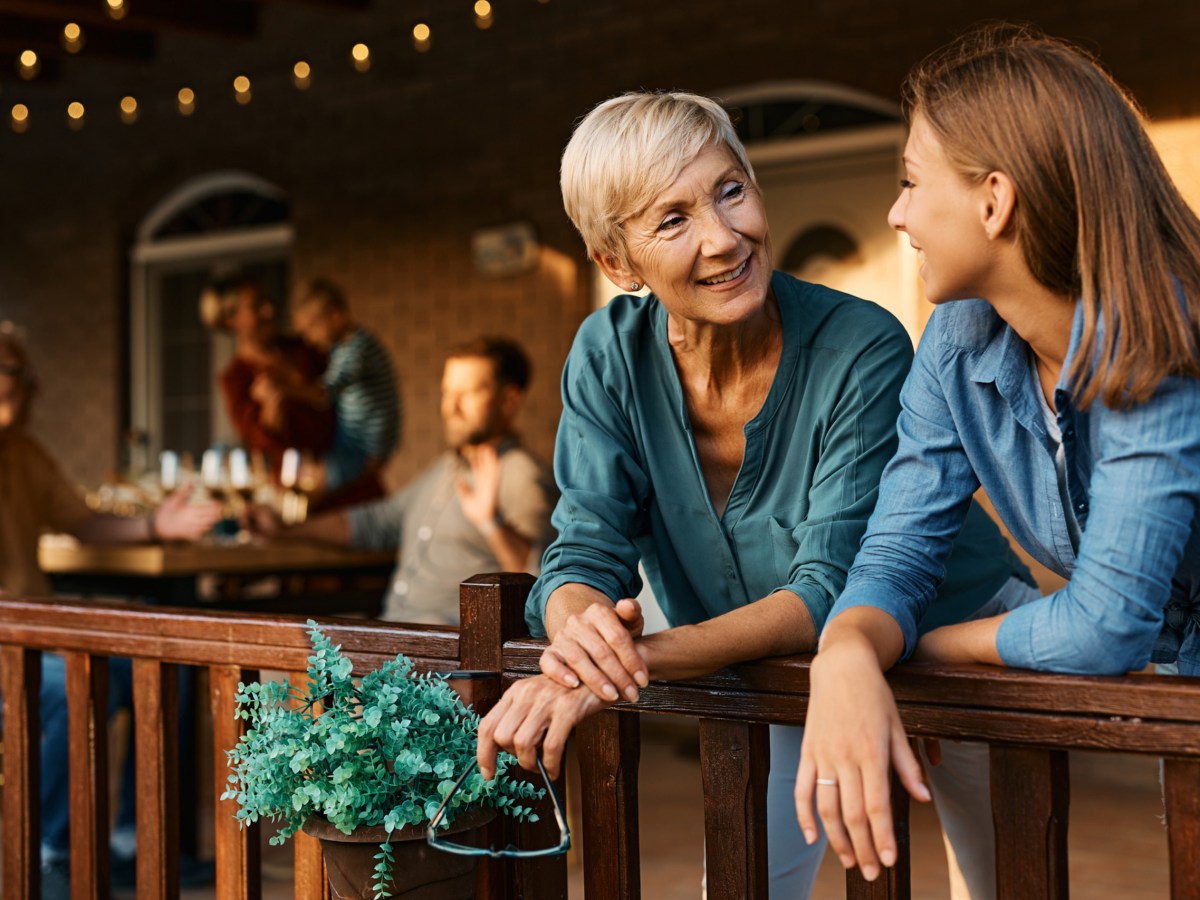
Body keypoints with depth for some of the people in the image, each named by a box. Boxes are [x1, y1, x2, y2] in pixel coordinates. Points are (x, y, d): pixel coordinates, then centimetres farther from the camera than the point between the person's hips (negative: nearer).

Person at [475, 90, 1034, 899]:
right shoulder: (609, 357, -16)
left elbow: (830, 593, -34)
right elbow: (585, 557, -18)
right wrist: (581, 627, -43)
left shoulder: (864, 352, -29)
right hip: (785, 682, 3)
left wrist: (637, 659, -48)